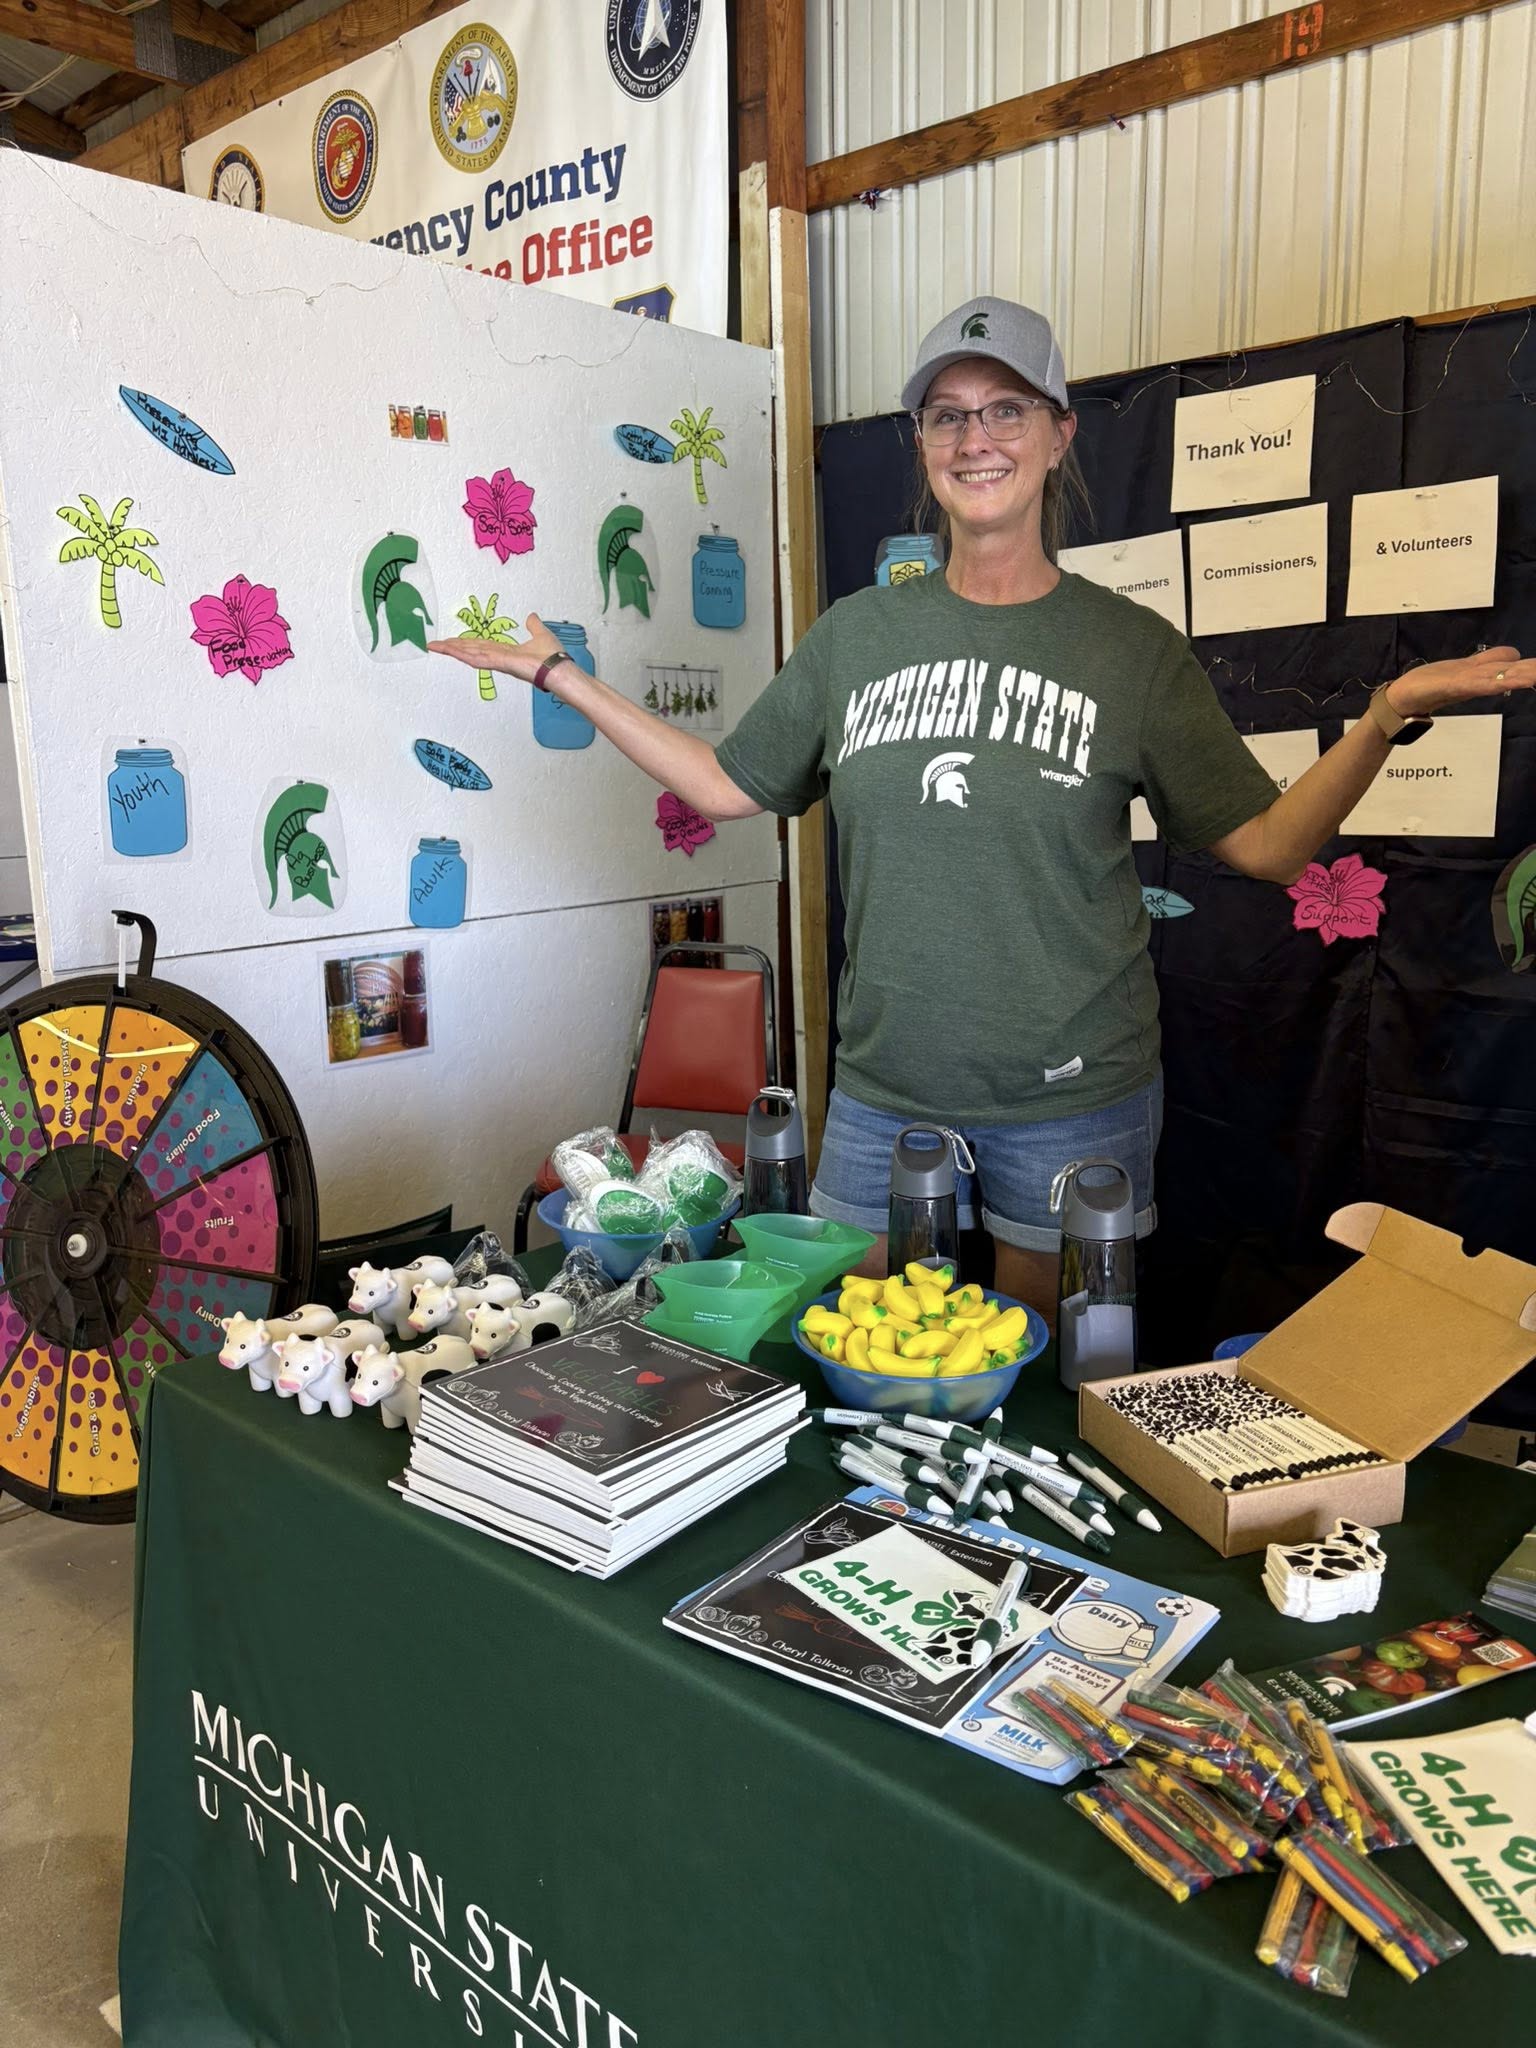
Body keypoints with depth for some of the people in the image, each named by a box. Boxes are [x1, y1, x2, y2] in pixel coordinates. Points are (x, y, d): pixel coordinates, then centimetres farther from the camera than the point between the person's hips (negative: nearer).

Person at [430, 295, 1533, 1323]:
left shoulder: (1132, 647, -3)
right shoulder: (857, 634, 4)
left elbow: (1267, 845, -2)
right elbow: (726, 785, 10)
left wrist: (1388, 716, -17)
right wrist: (565, 678, 9)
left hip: (1071, 1104, -2)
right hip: (882, 1092, 3)